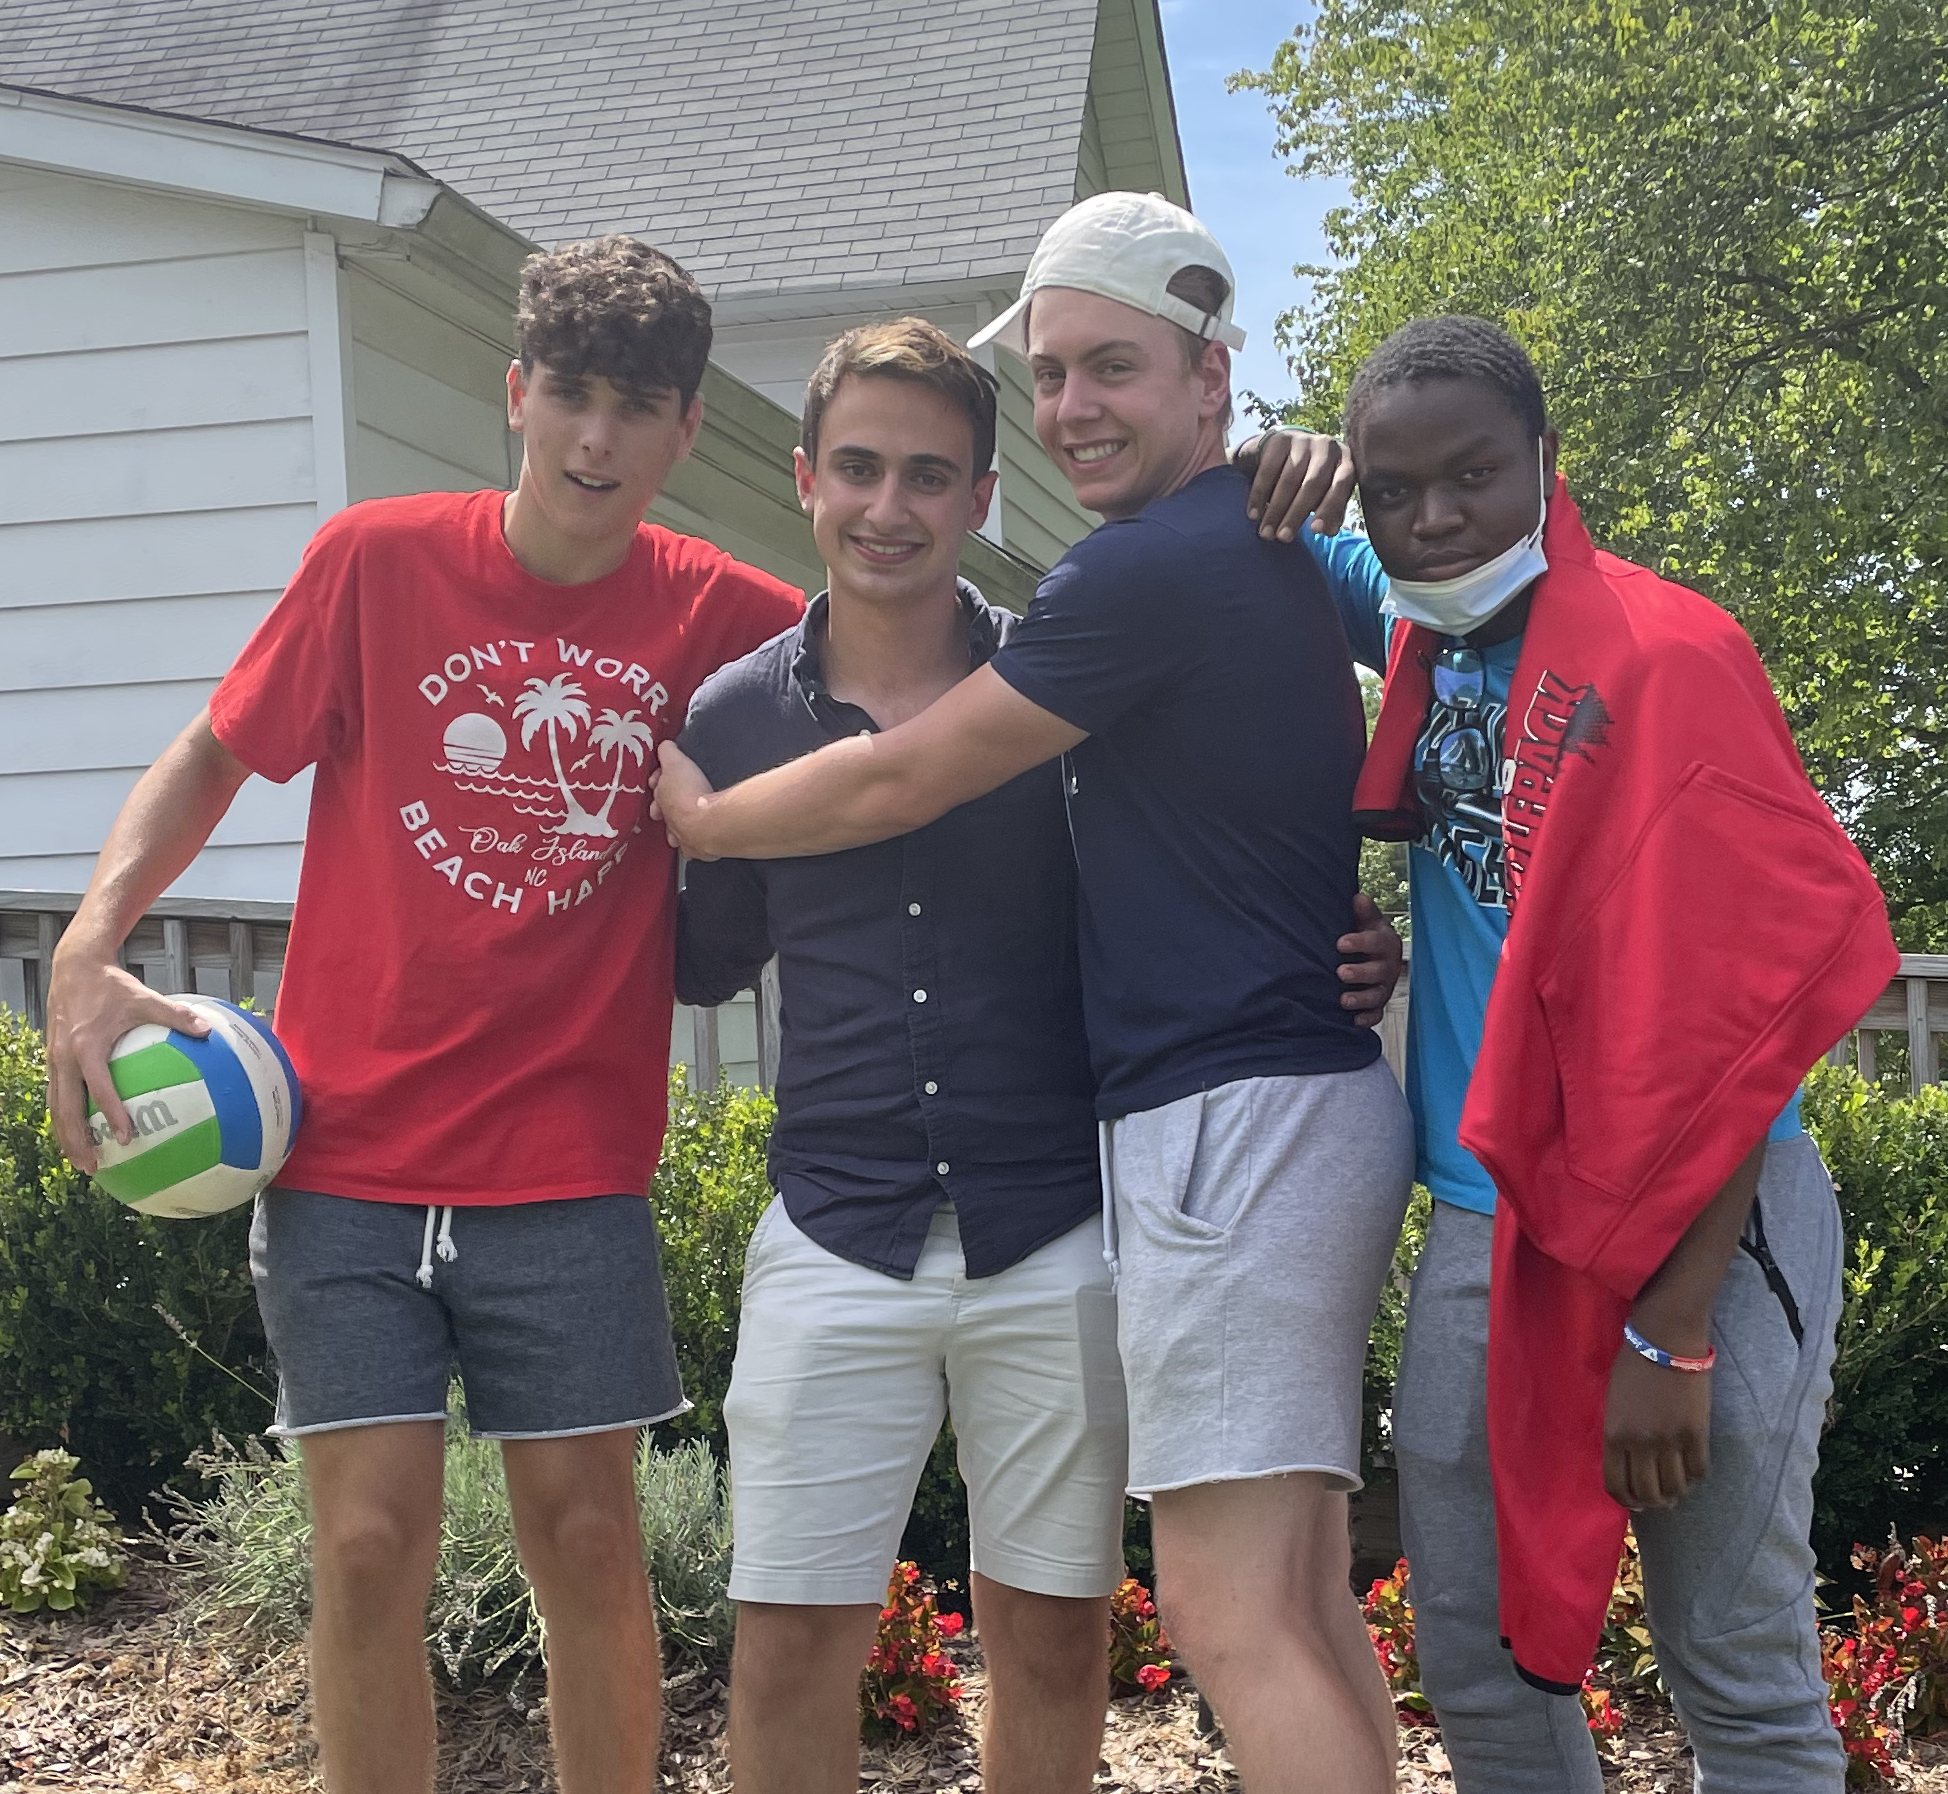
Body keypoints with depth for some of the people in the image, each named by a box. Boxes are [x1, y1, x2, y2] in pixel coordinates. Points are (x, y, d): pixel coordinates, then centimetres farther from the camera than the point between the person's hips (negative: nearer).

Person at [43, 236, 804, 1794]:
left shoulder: (720, 618, -1)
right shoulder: (378, 557, -1)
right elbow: (217, 755, 7)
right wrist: (90, 945, -6)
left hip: (572, 1168, 0)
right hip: (351, 1153, 0)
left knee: (586, 1536, 6)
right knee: (370, 1543, 0)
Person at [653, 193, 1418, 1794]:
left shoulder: (1154, 570, -14)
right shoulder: (1270, 557, 16)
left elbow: (898, 784, -7)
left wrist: (696, 817, 8)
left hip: (1234, 1116, -10)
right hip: (1316, 1103, 10)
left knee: (1231, 1612, -10)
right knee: (1307, 1600, 14)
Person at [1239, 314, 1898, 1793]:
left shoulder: (1665, 658, -15)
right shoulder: (1417, 628, 5)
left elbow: (1745, 1003, -17)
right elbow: (1280, 560, 27)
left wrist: (1670, 1329, -18)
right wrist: (1260, 489, 2)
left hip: (1689, 1230, -6)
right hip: (1485, 1226, 7)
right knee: (1483, 1670, 13)